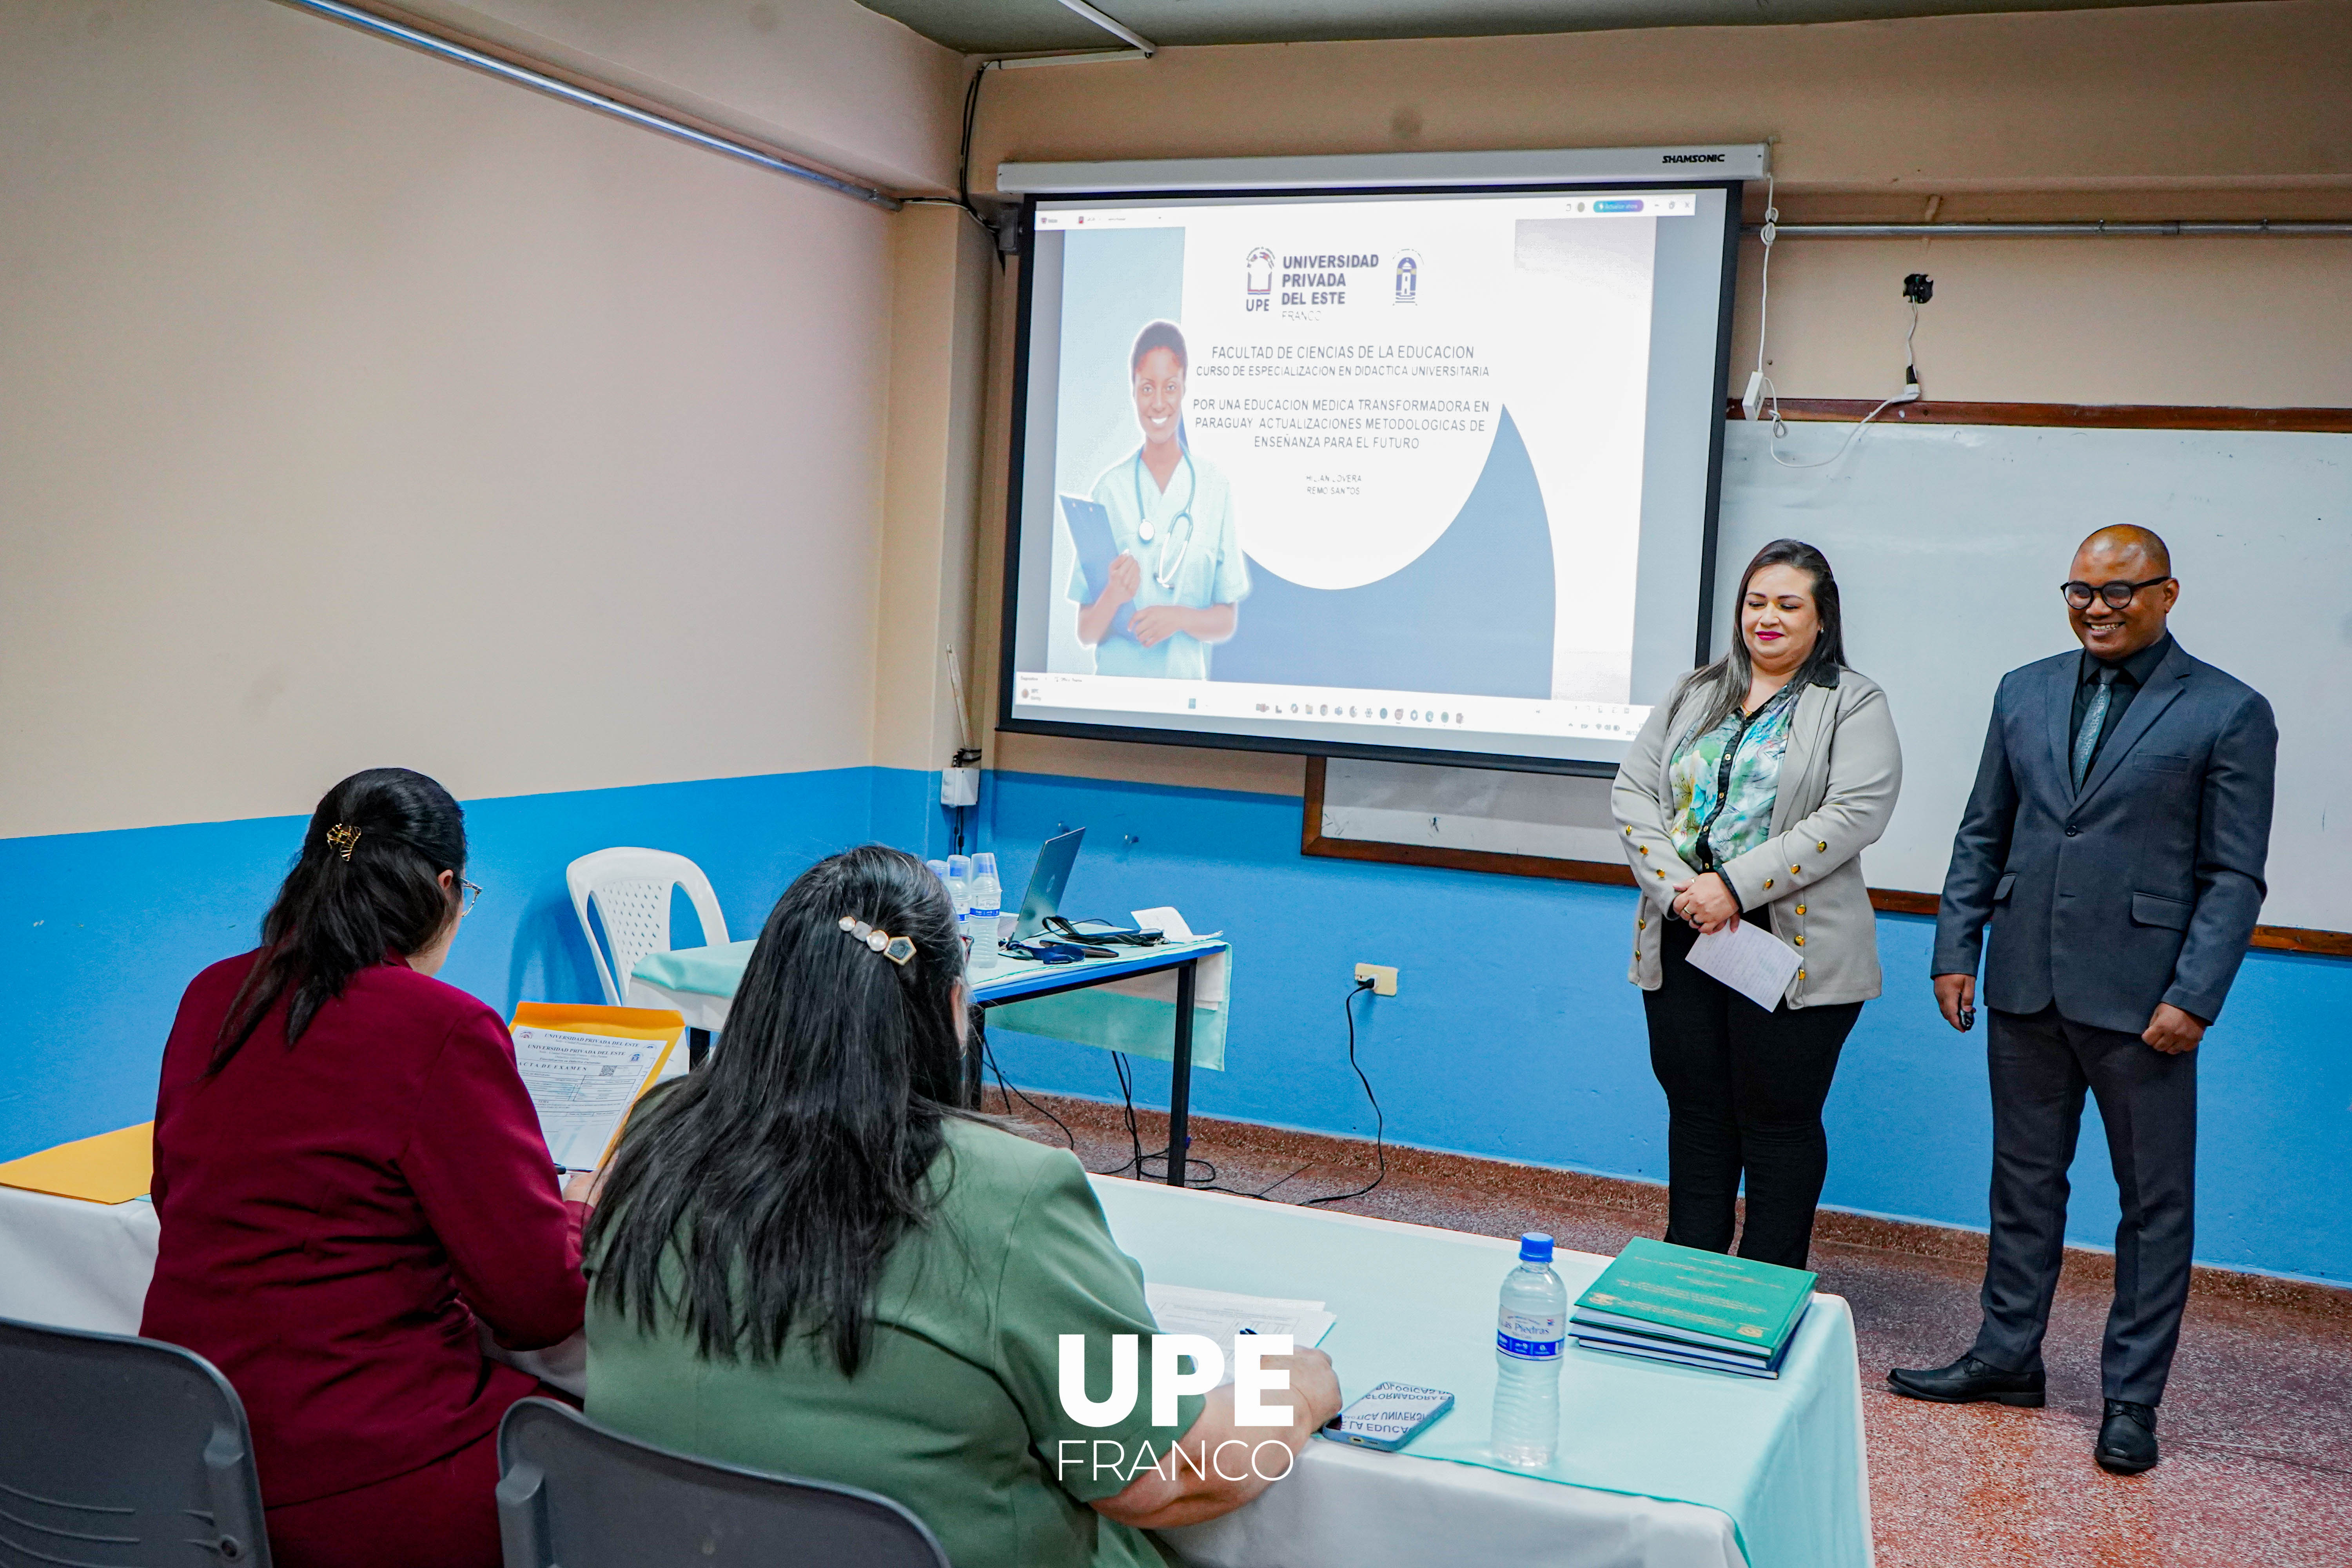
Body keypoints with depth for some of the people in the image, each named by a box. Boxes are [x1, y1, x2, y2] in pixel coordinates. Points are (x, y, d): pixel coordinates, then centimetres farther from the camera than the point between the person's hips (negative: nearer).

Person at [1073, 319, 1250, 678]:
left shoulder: (1214, 486, 4)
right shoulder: (1110, 488, 4)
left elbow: (1227, 620, 8)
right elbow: (1085, 631, 4)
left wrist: (1179, 617, -9)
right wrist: (1113, 596, -14)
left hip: (1186, 681, 0)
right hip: (1117, 680, 0)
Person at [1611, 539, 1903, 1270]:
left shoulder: (1854, 705, -1)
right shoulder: (1692, 695, 13)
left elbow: (1855, 814, -14)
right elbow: (1632, 792, 6)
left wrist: (1735, 886, -19)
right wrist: (1674, 886, -11)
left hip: (1790, 949, -4)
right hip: (1682, 937, 4)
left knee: (1778, 1120, 3)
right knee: (1696, 1109, 12)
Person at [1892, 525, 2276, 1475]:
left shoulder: (2229, 713, -4)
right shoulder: (2025, 693, 9)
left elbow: (2234, 877, -6)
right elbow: (1981, 835, 13)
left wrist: (2194, 998, -13)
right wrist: (1956, 950, 6)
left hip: (2140, 998, -4)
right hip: (2026, 987, 4)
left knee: (2156, 1202, 6)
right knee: (2025, 1182, 15)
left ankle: (2131, 1398, 19)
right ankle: (2007, 1356, 29)